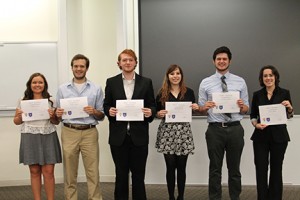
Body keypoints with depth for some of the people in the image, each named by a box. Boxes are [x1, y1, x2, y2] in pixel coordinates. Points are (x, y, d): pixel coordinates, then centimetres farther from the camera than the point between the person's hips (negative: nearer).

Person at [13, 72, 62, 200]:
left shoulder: (51, 101, 7)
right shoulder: (23, 101, 7)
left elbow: (57, 122, 11)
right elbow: (16, 122, 14)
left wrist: (52, 116, -10)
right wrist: (19, 116, -7)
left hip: (48, 137, 0)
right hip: (30, 138, 0)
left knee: (48, 172, -2)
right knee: (34, 172, 5)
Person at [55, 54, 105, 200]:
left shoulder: (96, 89, 6)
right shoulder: (62, 89, 10)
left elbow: (101, 116, 6)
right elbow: (58, 115, 12)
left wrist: (94, 112, -13)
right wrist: (58, 114, -10)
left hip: (89, 133, -1)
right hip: (69, 133, 1)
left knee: (93, 172, -1)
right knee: (70, 173, 6)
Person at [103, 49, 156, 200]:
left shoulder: (146, 82, 5)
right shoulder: (111, 82, 6)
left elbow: (152, 105, 6)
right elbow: (106, 105, 8)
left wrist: (150, 112, -15)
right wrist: (109, 111, -14)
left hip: (139, 135, 0)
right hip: (118, 135, 0)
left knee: (139, 173, 7)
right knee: (121, 173, 10)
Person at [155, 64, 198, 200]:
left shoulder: (189, 92, 7)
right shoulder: (161, 93, 5)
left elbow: (193, 111, 15)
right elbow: (157, 113, 9)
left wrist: (196, 108, -6)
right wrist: (159, 114, -12)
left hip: (183, 131, 1)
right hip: (167, 132, 0)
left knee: (181, 167, 3)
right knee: (170, 166, 2)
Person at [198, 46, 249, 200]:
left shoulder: (240, 82, 5)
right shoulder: (205, 83, 3)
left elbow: (246, 110, 6)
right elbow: (201, 110, 4)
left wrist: (242, 106, -16)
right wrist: (205, 107, -18)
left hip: (235, 129, 1)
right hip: (215, 129, -1)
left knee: (234, 168, 12)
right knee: (215, 169, 8)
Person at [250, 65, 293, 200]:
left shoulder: (284, 93, 1)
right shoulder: (257, 95, 4)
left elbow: (289, 116, 7)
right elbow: (253, 115, 8)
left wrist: (289, 108, -14)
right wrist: (256, 124, -12)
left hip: (279, 136, -1)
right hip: (261, 136, 1)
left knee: (276, 169, 8)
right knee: (261, 169, 1)